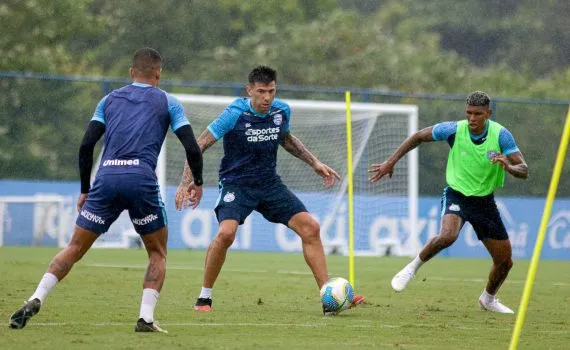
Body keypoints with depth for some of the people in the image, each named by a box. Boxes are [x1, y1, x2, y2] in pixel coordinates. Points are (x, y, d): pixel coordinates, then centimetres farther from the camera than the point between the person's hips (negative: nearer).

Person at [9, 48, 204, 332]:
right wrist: (197, 182, 24)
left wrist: (85, 190, 20)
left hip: (106, 178, 2)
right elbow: (192, 148, 7)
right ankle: (146, 319, 1)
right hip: (142, 179, -2)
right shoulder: (168, 103, 15)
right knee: (158, 254, 15)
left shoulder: (110, 100, 22)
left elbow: (86, 145, 13)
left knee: (75, 248, 10)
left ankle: (35, 300, -7)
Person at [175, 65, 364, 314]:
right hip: (236, 184, -5)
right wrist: (186, 182, -23)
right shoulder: (235, 115, -18)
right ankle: (204, 298, -10)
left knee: (310, 228, -6)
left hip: (269, 183, 5)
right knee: (226, 233, -29)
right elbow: (199, 146, -14)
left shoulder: (282, 111, -2)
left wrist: (315, 163, 17)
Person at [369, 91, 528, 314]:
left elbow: (523, 171, -17)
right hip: (456, 195, -3)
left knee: (505, 262, 7)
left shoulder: (501, 135, -15)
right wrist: (391, 162, -2)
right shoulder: (454, 130, -16)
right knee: (447, 236, -36)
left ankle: (488, 299, 37)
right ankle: (414, 267, -10)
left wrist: (508, 167, -40)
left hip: (484, 201, 3)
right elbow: (418, 137, -1)